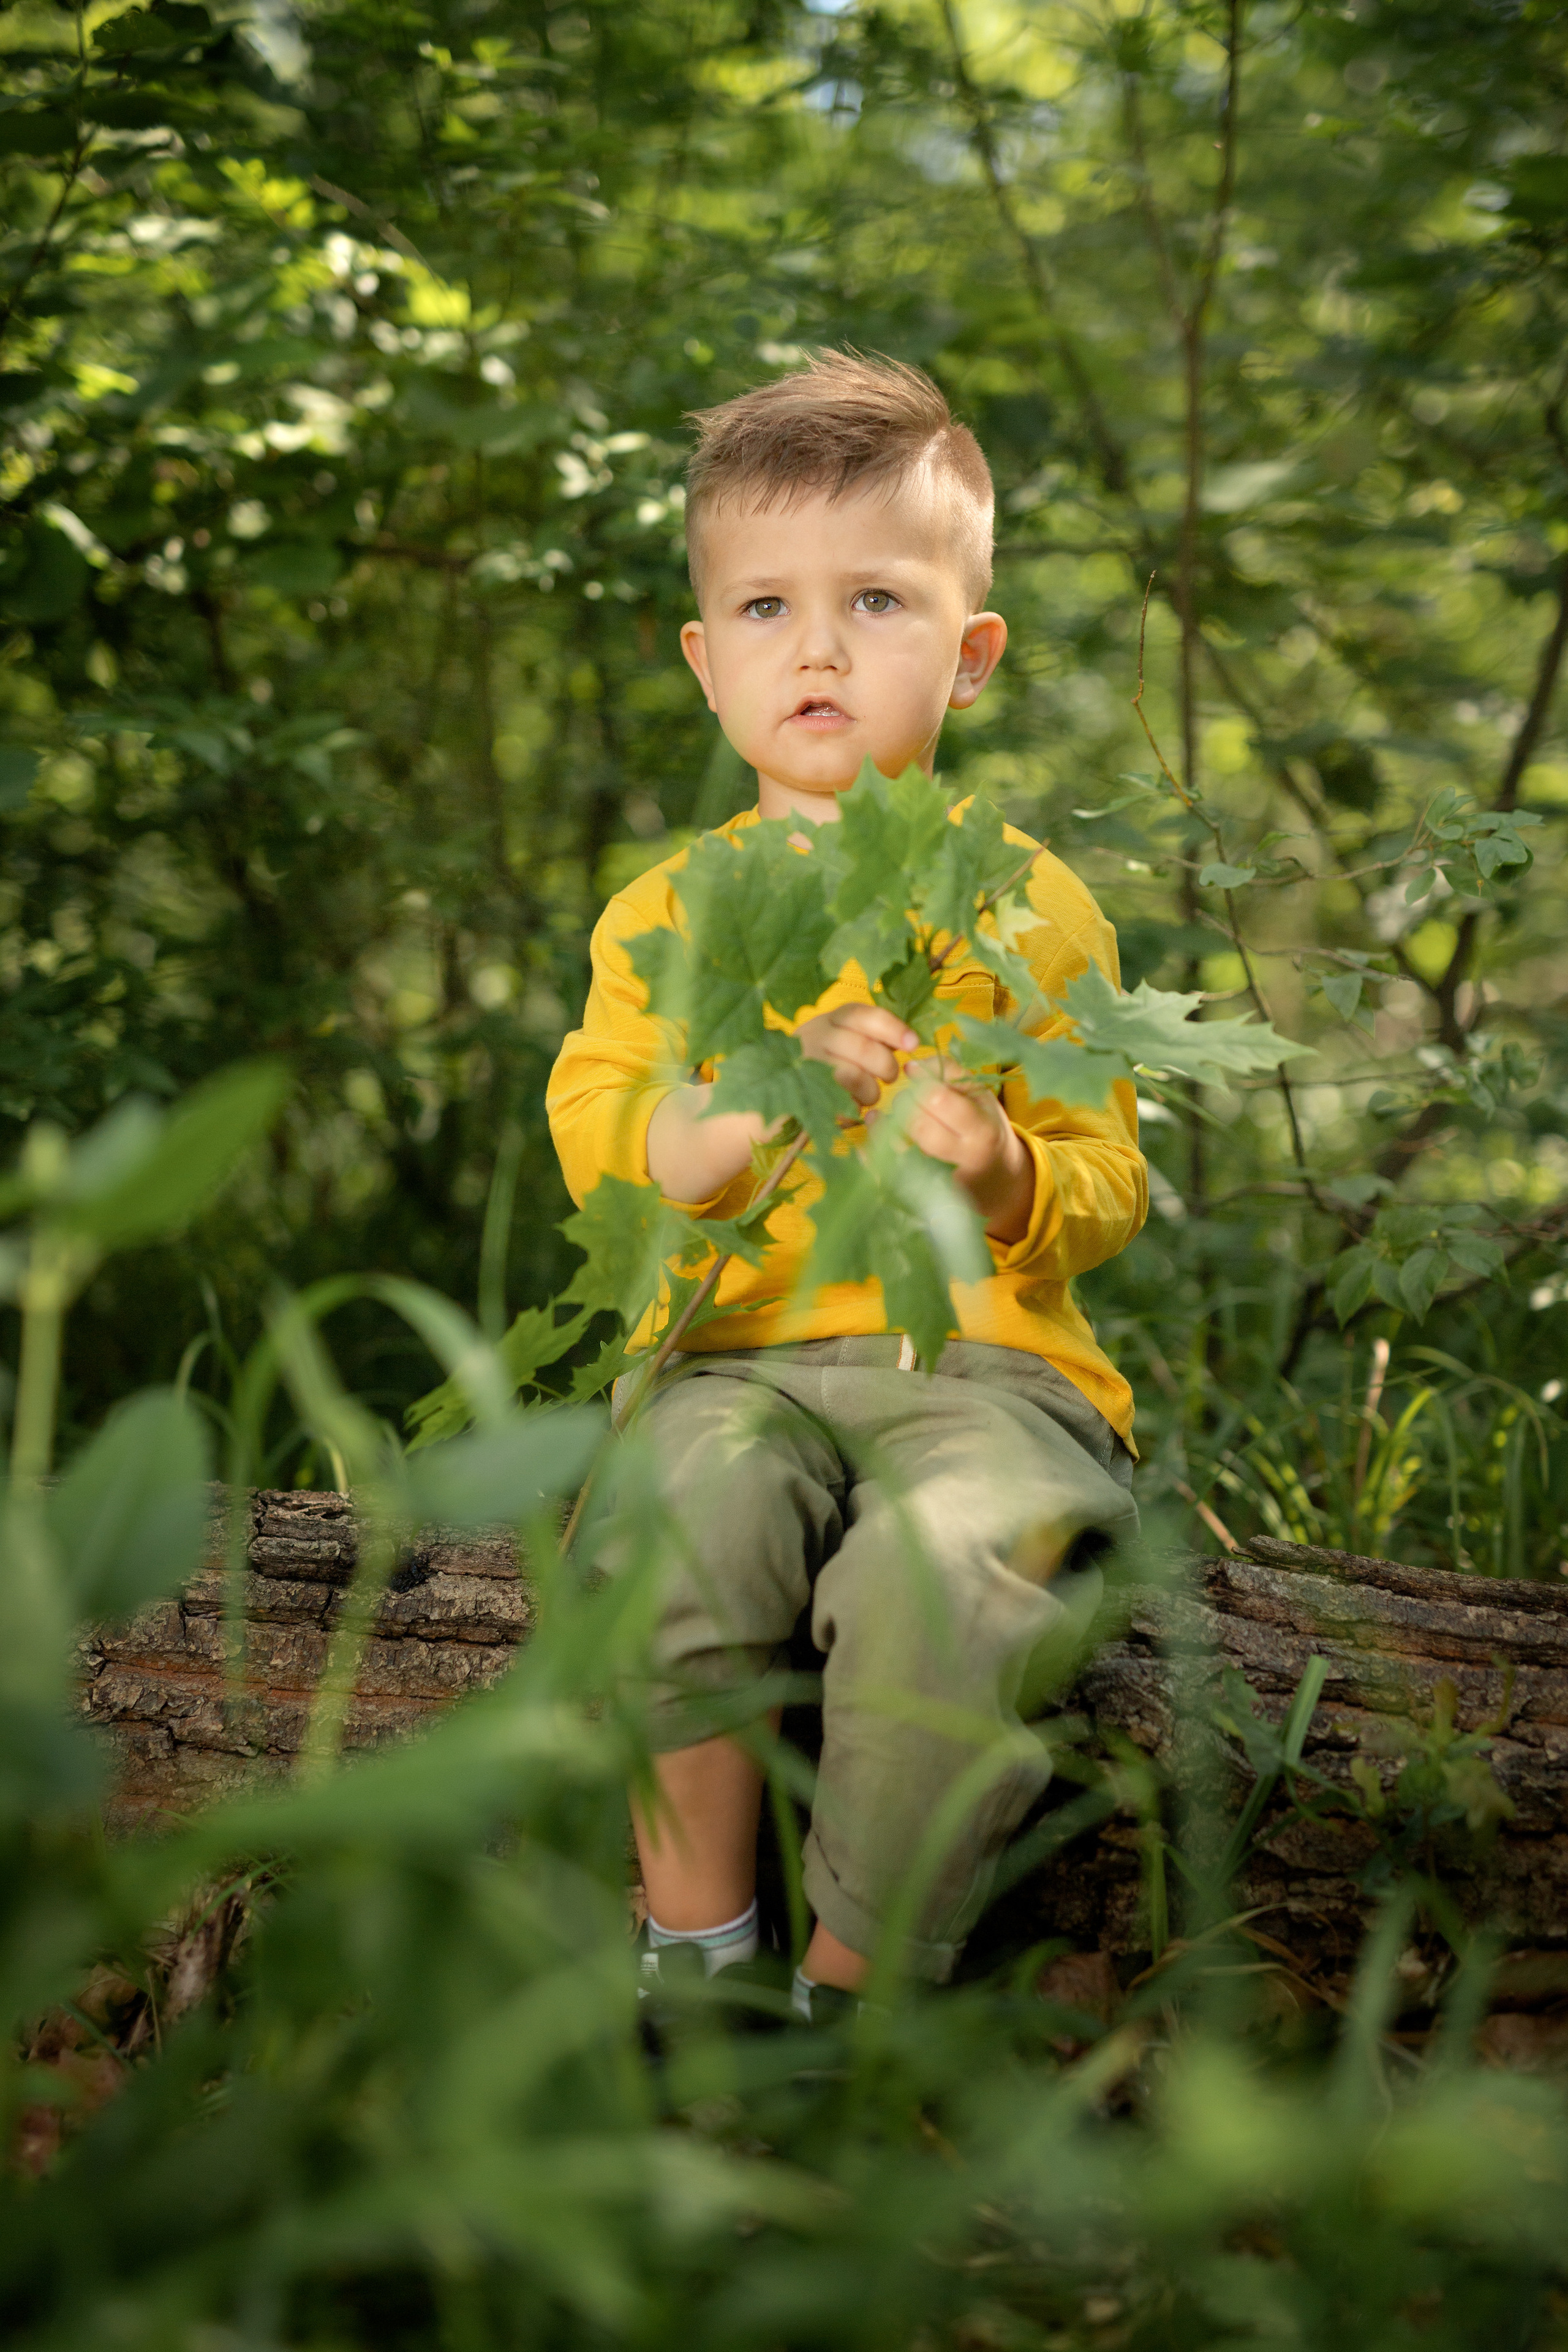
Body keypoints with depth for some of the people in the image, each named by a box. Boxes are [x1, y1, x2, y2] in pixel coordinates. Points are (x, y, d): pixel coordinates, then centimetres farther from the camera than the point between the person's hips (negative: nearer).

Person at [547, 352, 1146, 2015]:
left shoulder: (1026, 902, 6)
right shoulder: (667, 908, 11)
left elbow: (1108, 1190, 4)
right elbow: (599, 1151, 1)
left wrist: (1005, 1173, -19)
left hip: (981, 1358, -1)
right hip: (741, 1352, 2)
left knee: (937, 1568, -32)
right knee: (674, 1520, -31)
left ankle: (856, 1992, -11)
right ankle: (695, 1944, -10)